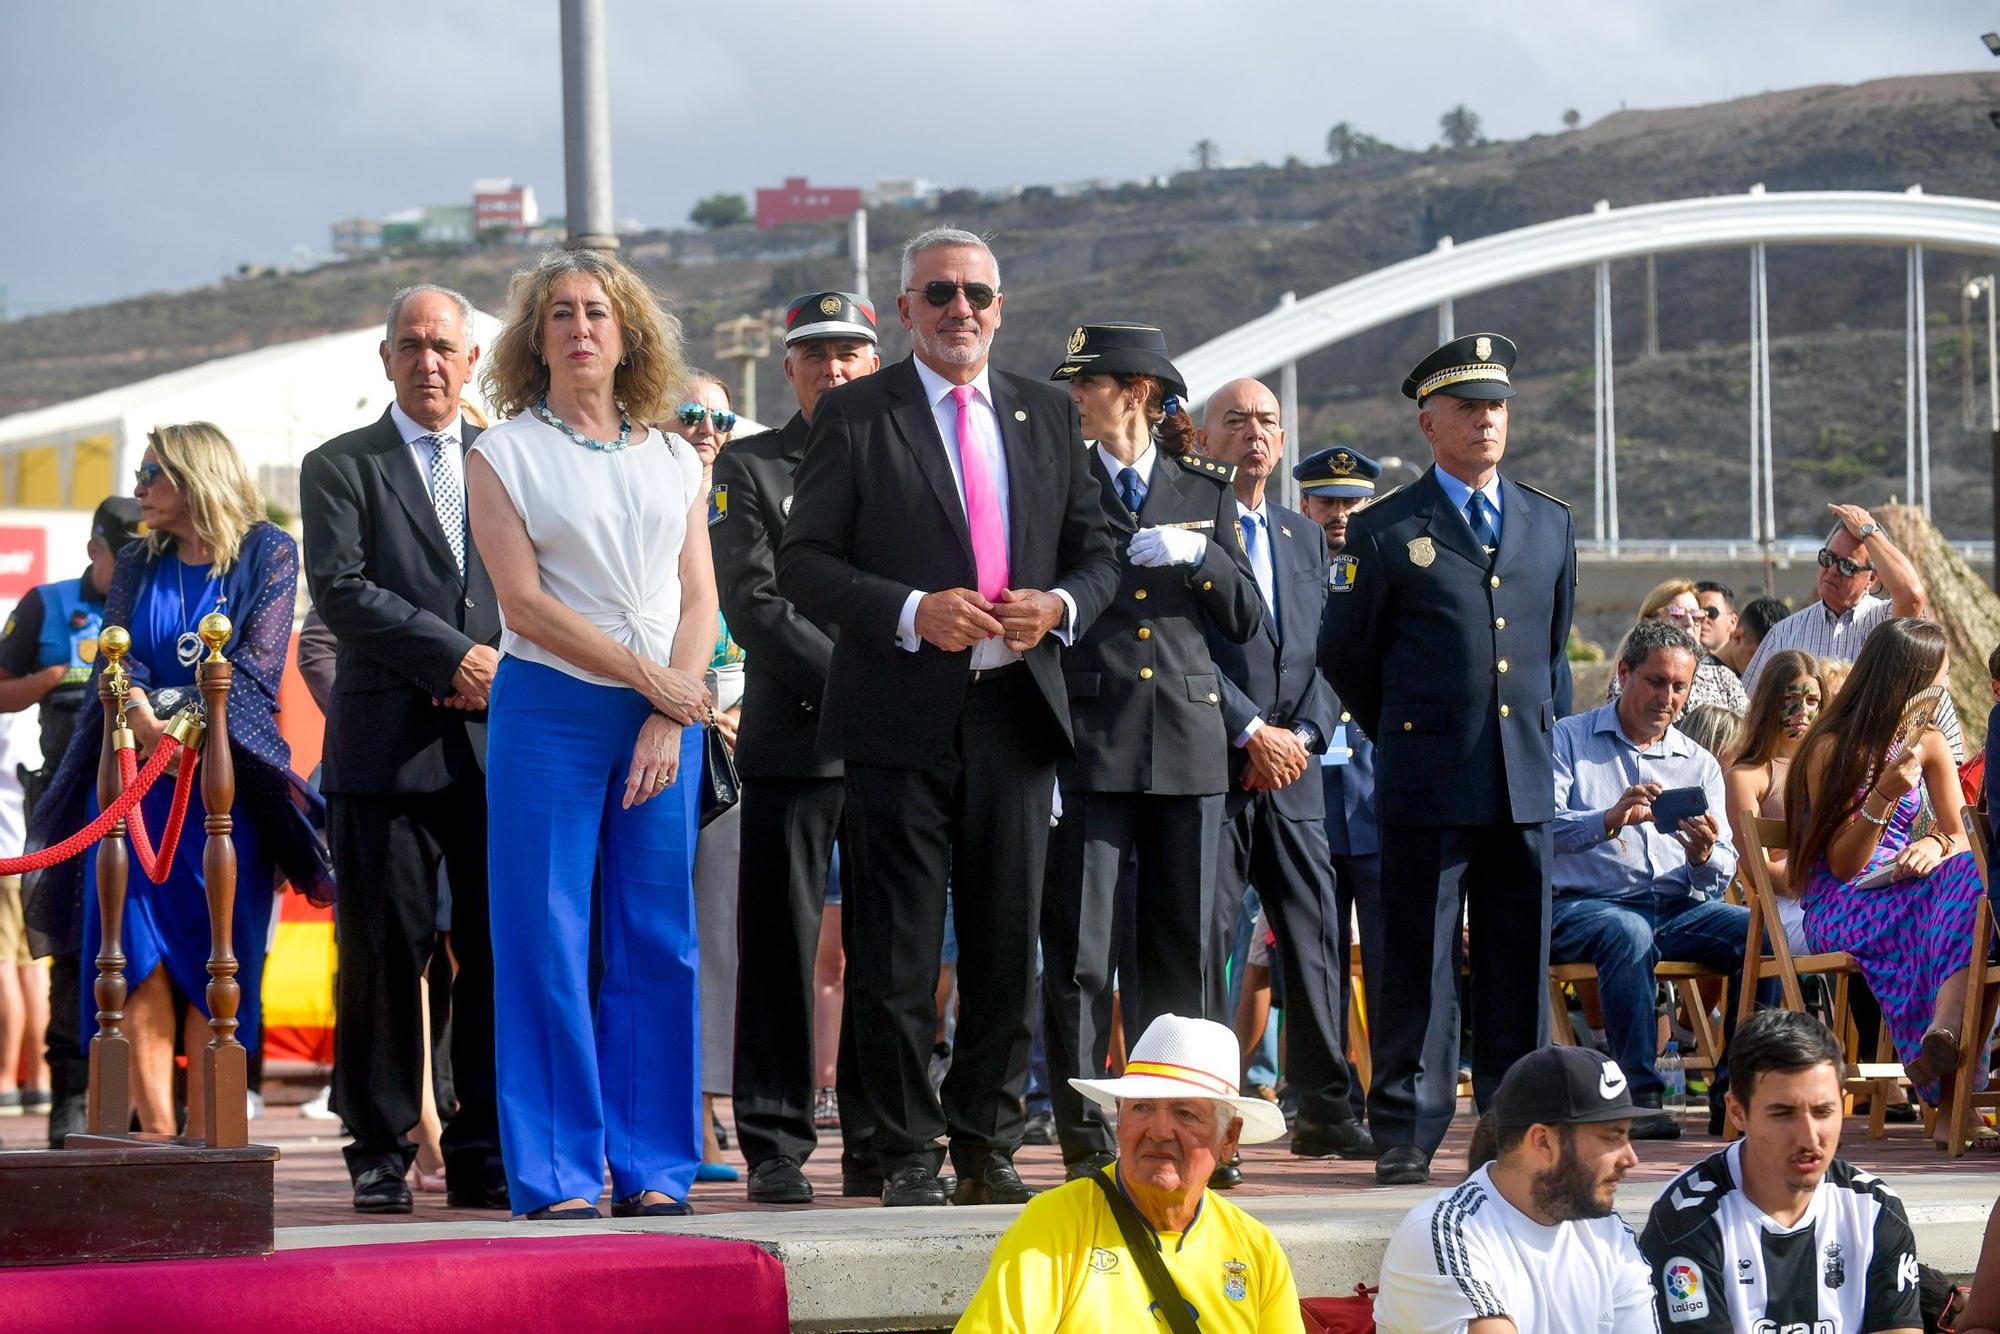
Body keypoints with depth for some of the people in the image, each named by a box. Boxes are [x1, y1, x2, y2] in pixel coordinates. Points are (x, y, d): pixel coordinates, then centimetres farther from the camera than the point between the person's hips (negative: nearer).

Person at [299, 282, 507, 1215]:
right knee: (384, 953, -3)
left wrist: (506, 670, -7)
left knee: (498, 953, 0)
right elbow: (341, 590, -6)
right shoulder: (340, 468, 7)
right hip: (388, 745, -2)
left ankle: (484, 1155, 6)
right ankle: (381, 1153, 4)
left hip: (499, 743, 2)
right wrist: (457, 658, -12)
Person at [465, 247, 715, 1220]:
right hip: (550, 711, -3)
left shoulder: (674, 460, 13)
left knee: (657, 944, 2)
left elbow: (699, 596, 6)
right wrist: (649, 677, -9)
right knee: (547, 943, -4)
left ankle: (652, 1166, 8)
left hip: (667, 716, 3)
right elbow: (526, 602, -6)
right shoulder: (504, 455, 3)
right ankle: (555, 1173, 0)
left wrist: (668, 721, -8)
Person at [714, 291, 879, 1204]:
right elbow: (752, 606, -5)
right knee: (781, 947, -2)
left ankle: (878, 1144, 9)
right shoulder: (749, 469, 5)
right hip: (792, 742, -3)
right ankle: (776, 1146, 2)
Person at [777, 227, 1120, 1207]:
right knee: (896, 951, -2)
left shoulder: (1049, 417, 13)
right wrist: (912, 612, -18)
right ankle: (906, 1154, 6)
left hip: (1017, 712, 4)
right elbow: (804, 563, -4)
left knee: (1008, 944, 7)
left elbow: (1096, 550, 16)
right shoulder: (854, 417, 0)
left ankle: (987, 1145, 18)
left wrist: (1062, 605, -6)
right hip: (899, 719, -4)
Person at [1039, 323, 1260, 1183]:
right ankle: (1085, 1138, -2)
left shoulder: (1204, 492, 12)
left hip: (1186, 745, 3)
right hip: (1088, 745, -3)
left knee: (1178, 947, 6)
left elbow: (1246, 621, 11)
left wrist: (1201, 557, -8)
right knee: (1079, 952, -6)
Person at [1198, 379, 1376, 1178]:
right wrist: (1251, 734, -13)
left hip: (1293, 766, 6)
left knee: (1314, 934, 3)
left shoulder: (1305, 538, 20)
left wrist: (1302, 735, -2)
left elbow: (1328, 654, 15)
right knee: (1203, 938, -6)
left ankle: (1325, 1109, 7)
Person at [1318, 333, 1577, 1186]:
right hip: (1427, 784, -4)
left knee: (1520, 964, 5)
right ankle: (1407, 1135, 1)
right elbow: (1344, 656, 8)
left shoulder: (1550, 524, 15)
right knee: (1418, 965, -3)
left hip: (1526, 783, 4)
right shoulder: (1385, 532, 2)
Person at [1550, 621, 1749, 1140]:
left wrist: (1705, 855, -15)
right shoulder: (1568, 740, 8)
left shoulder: (1700, 765, 19)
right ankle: (1639, 1094, -37)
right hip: (1582, 905, -4)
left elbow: (1723, 874, 9)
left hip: (1679, 910, 4)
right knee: (1627, 932, -38)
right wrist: (1610, 821, -26)